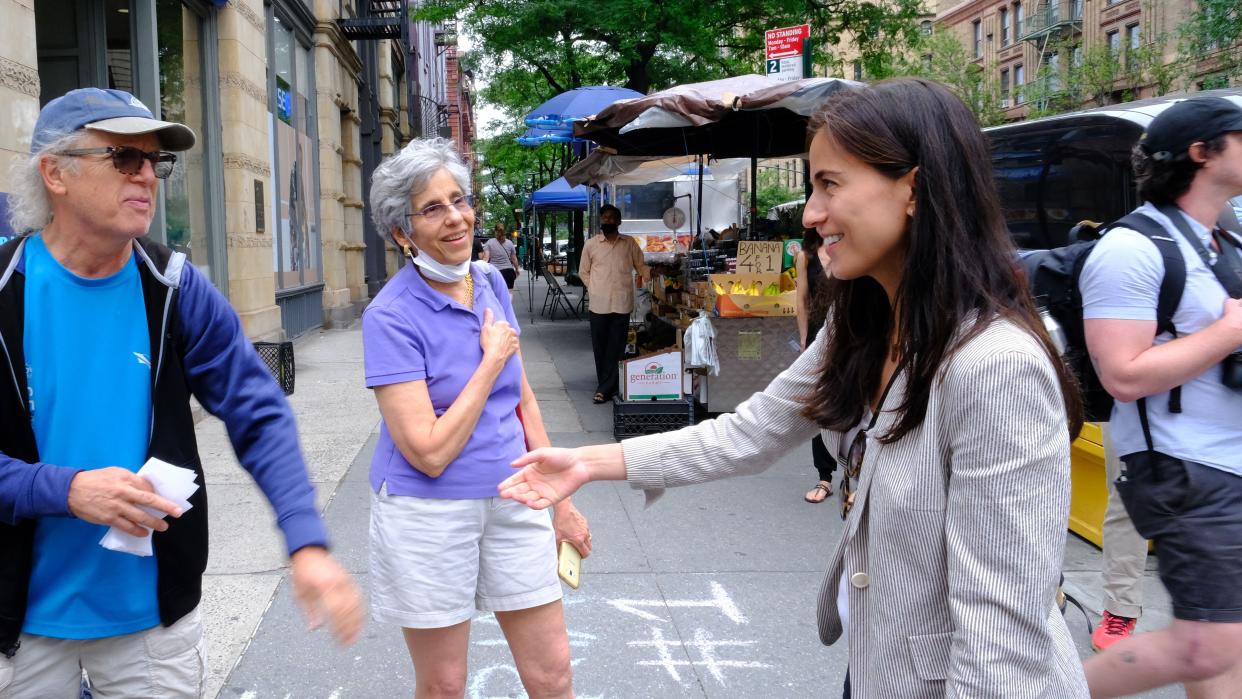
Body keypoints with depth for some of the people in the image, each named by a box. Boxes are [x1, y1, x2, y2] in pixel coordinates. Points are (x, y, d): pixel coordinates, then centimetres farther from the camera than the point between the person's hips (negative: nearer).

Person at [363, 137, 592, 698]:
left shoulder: (491, 283, 3)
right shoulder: (391, 316, -16)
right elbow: (430, 452, -22)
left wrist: (560, 501, 12)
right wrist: (492, 361, -15)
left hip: (513, 501, 5)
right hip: (430, 513, -5)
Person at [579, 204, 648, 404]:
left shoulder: (630, 243, 6)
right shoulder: (591, 244, 6)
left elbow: (641, 267, 14)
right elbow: (583, 271, 12)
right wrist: (594, 290, 2)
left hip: (622, 303, 0)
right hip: (599, 304, 1)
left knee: (615, 348, -1)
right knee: (600, 347, 4)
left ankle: (604, 389, 2)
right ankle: (607, 386, 16)